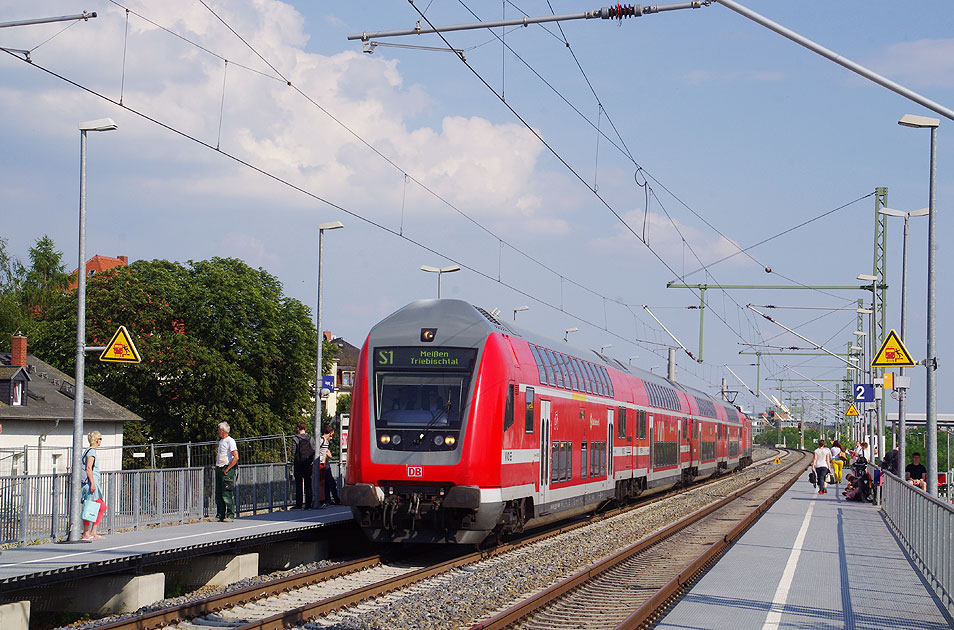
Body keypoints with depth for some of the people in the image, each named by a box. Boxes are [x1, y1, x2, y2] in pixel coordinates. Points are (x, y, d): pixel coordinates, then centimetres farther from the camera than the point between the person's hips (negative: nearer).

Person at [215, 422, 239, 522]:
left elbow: (236, 457, -18)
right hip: (219, 469, 9)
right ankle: (221, 516, 11)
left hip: (227, 470, -9)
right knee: (218, 494, 7)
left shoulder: (230, 441, -10)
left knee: (227, 494, -11)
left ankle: (230, 515, -8)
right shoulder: (221, 441, 18)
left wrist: (227, 469, -17)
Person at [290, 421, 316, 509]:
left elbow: (293, 452, -7)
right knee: (308, 485, 7)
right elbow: (314, 451, 2)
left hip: (298, 464, -3)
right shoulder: (311, 438, 4)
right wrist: (312, 462, 8)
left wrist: (292, 465, 3)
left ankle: (299, 505, 0)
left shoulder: (295, 439, -6)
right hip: (308, 464, 3)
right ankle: (308, 504, 6)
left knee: (299, 485, 1)